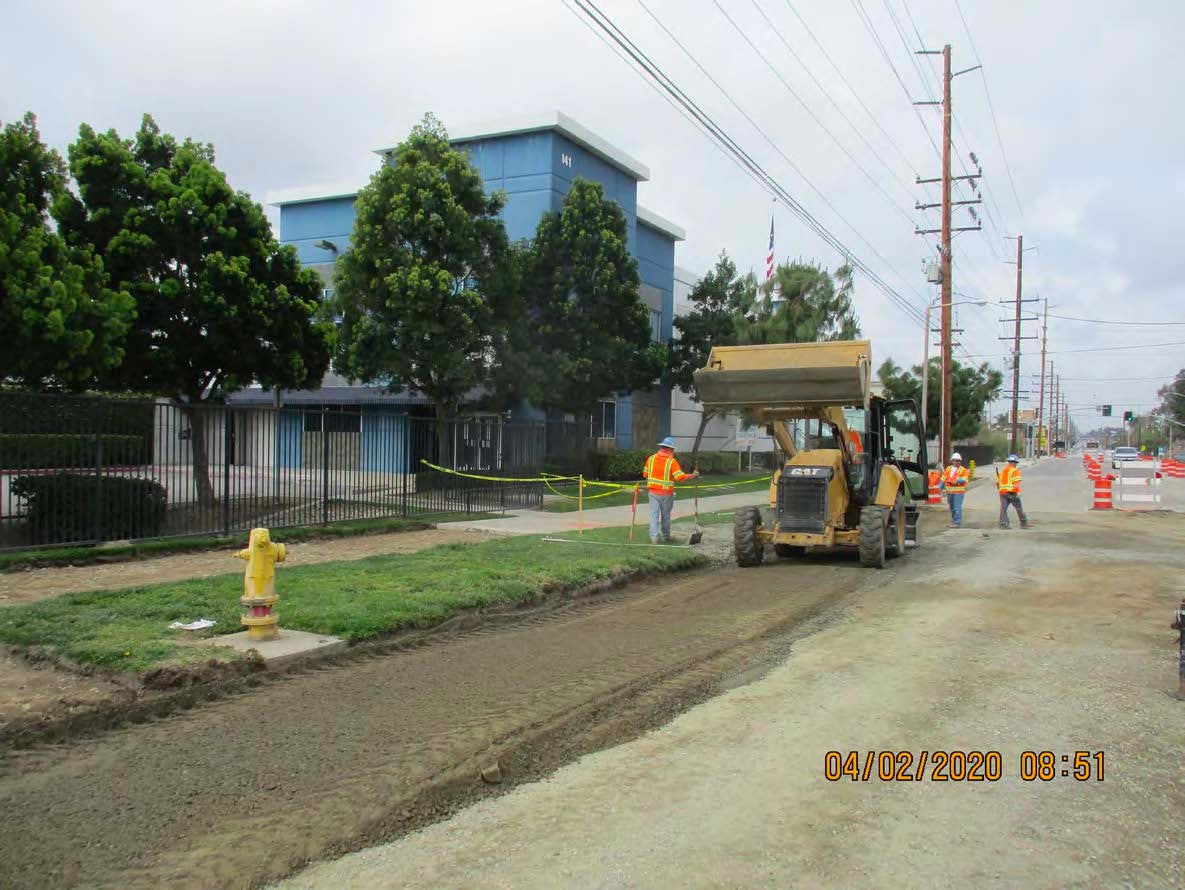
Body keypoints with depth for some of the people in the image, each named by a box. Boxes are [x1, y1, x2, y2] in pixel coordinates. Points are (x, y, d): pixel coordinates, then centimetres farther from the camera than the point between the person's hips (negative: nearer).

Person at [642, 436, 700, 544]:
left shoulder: (651, 458, -1)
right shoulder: (672, 462, -12)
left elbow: (645, 474, 7)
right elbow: (680, 477, -19)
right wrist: (693, 475, -6)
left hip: (653, 492, 2)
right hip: (666, 493, -2)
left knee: (654, 515, 3)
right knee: (666, 516, 12)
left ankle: (654, 538, -5)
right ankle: (666, 537, 24)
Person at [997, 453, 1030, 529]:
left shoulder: (1002, 470, 16)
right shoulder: (1015, 470, -3)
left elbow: (997, 482, 18)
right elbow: (1016, 482, -16)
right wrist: (1018, 491, -21)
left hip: (1002, 492, 5)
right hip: (1012, 492, -5)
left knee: (1003, 508, -2)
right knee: (1019, 508, 8)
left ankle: (1003, 524, -12)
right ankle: (1024, 523, 17)